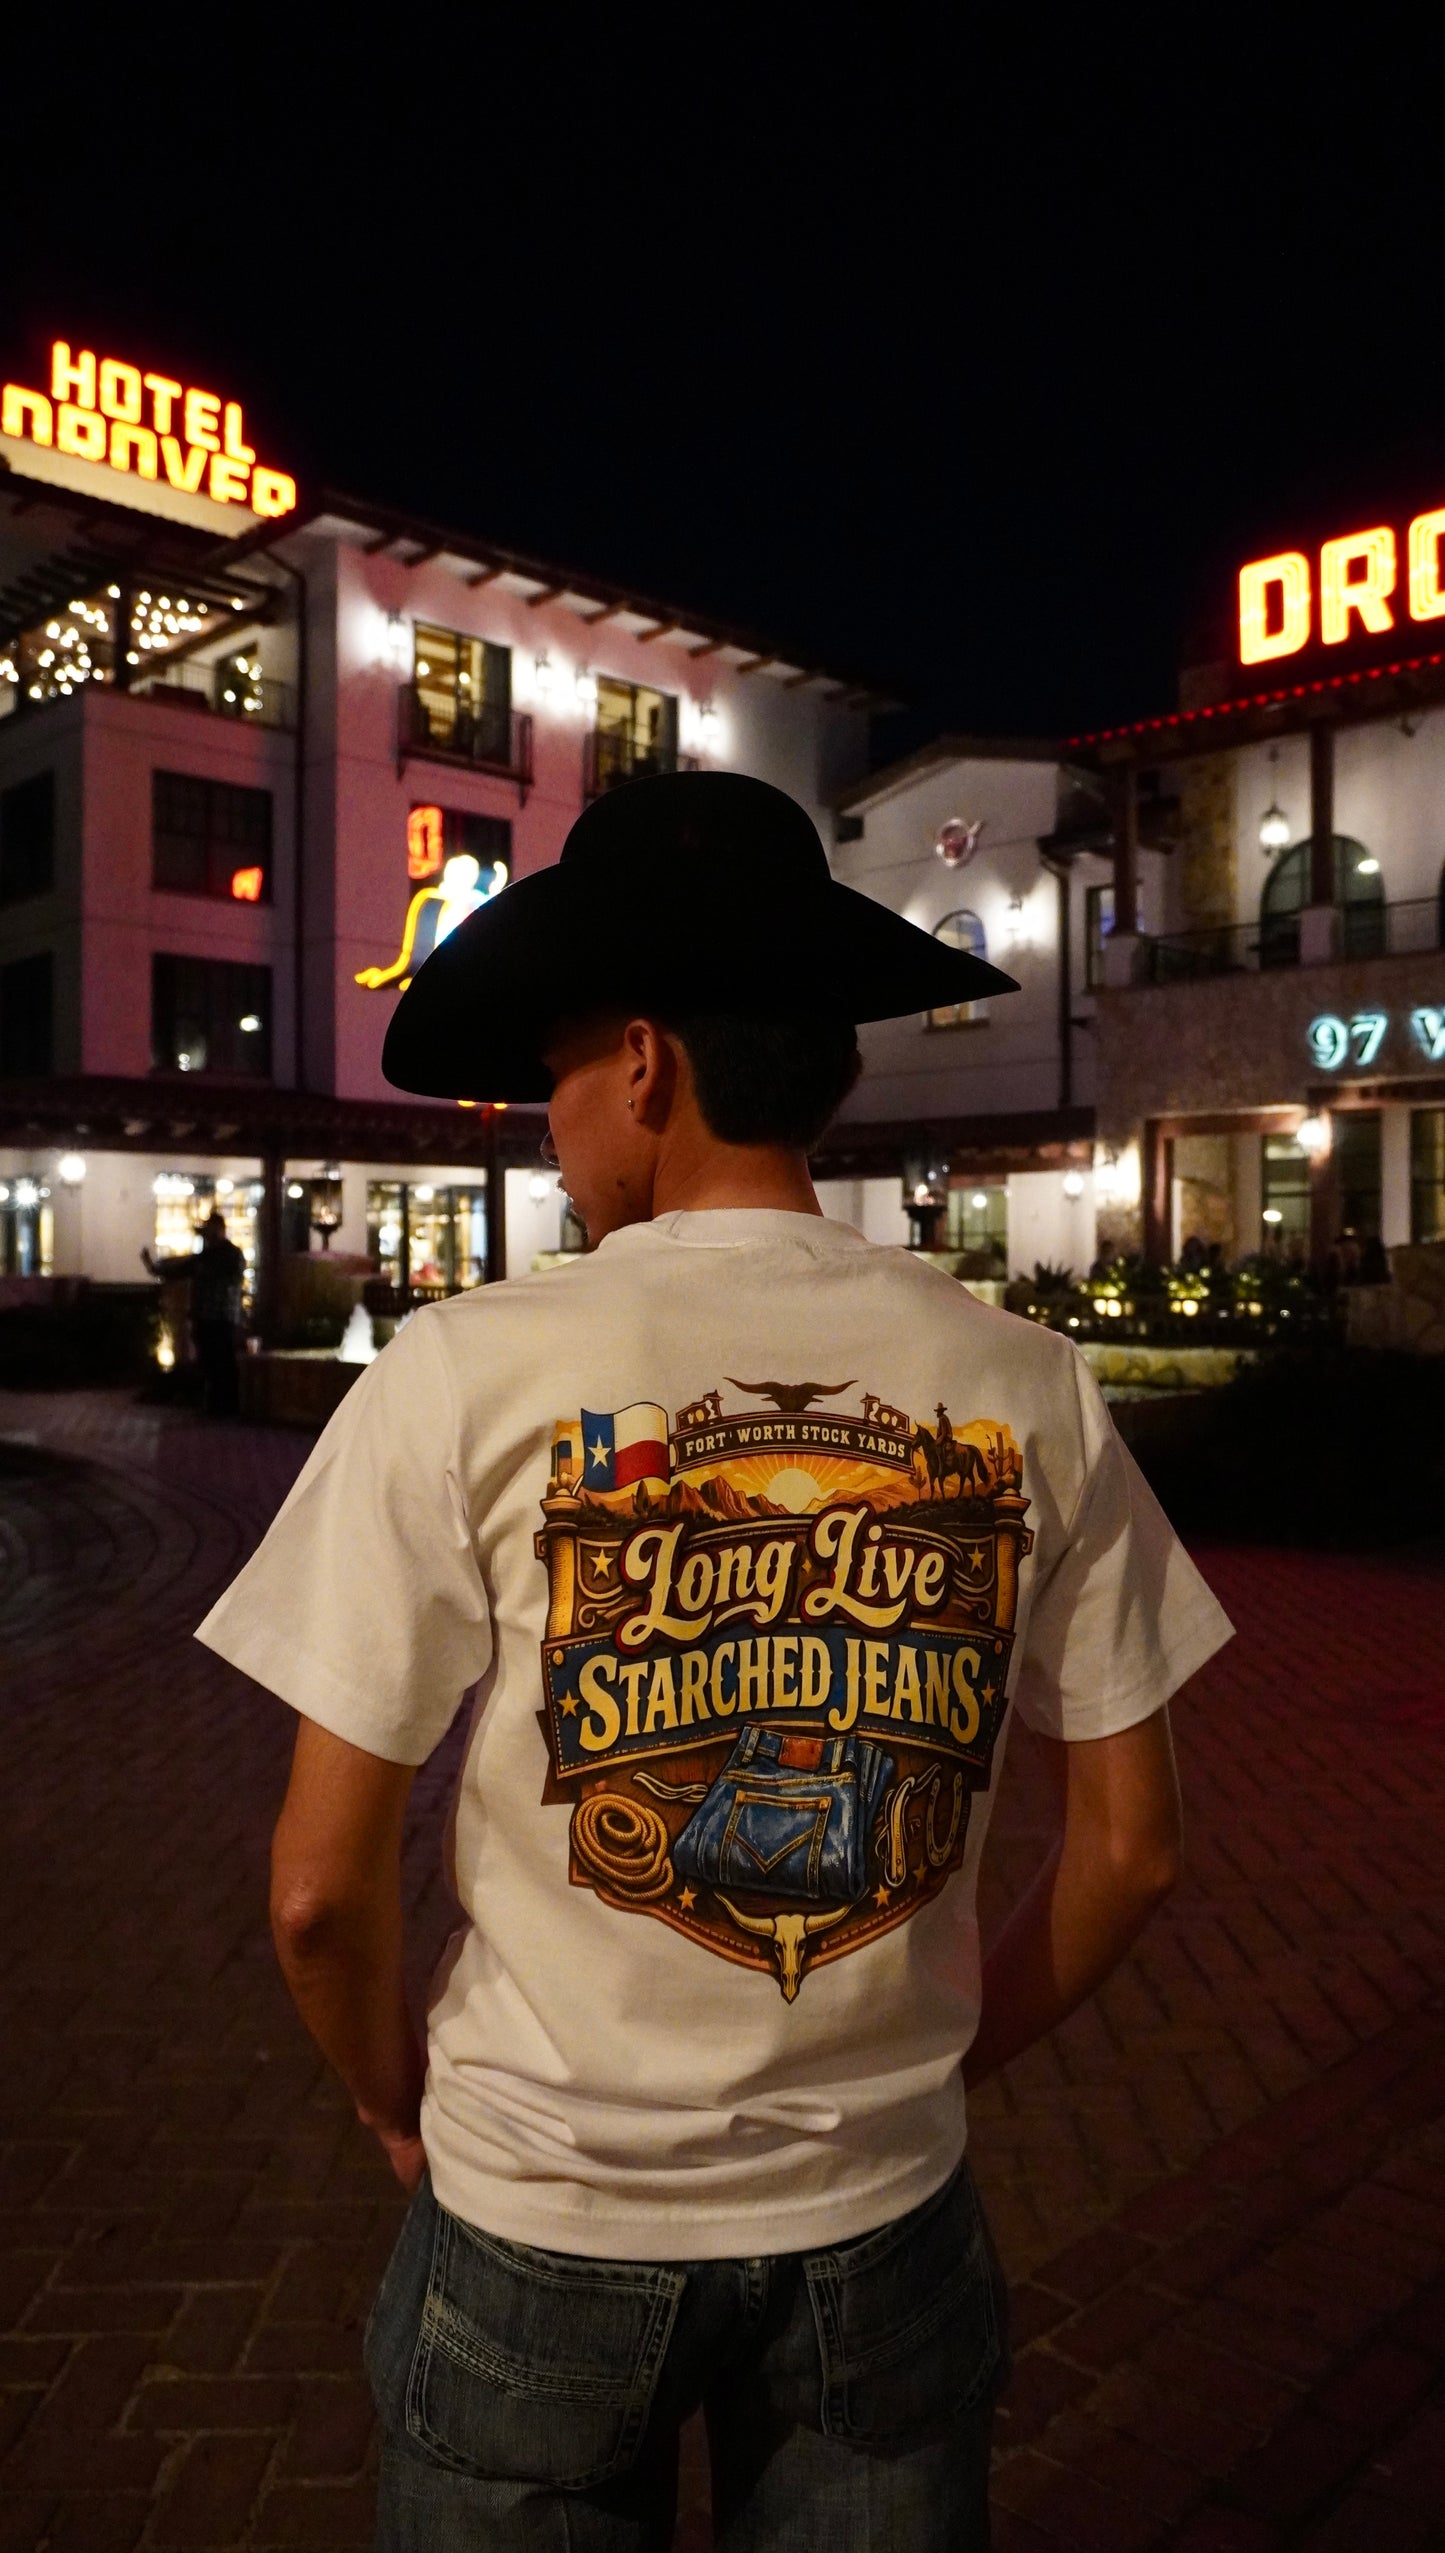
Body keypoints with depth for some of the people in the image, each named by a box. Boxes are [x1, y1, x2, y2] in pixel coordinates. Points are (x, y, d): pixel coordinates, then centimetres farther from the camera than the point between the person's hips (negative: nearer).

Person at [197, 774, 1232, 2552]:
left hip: (539, 2220, -1)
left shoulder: (465, 1374, -18)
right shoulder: (1027, 1390, -9)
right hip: (884, 2215, 2)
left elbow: (320, 1887, -13)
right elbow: (1130, 1849, -2)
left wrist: (395, 2100, 6)